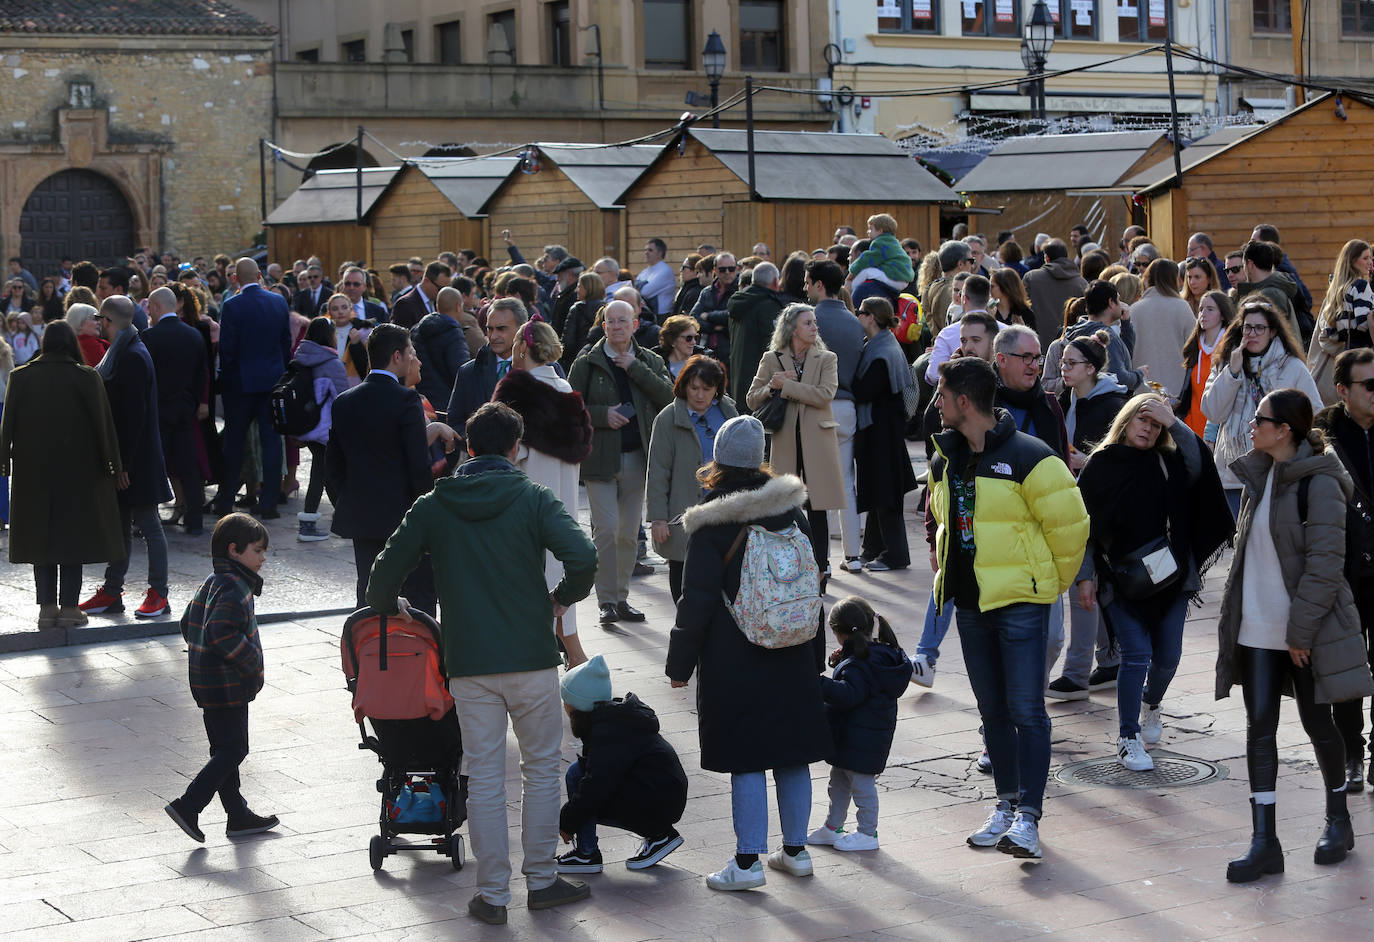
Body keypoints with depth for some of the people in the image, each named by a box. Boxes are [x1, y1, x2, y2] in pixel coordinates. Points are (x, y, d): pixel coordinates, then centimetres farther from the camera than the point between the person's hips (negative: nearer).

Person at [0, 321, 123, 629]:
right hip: (77, 470, -2)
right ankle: (69, 606, 4)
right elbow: (103, 423, -7)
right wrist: (112, 465, 0)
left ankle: (47, 606, 8)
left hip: (33, 471, 2)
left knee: (40, 535, 10)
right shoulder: (86, 377, -9)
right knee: (73, 534, 6)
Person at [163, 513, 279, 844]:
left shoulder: (211, 582, 12)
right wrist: (250, 660, -19)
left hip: (208, 684, 10)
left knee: (225, 748, 14)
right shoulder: (234, 588, -18)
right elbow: (223, 633, -29)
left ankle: (238, 815, 22)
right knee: (232, 750, -4)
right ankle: (187, 806, -7)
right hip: (228, 687, -10)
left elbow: (189, 624, 18)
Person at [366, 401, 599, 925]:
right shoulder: (533, 499, -5)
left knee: (484, 779, 7)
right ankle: (542, 880, 19)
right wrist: (563, 597, 0)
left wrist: (388, 606, 25)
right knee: (542, 768, 14)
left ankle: (492, 894, 10)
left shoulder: (433, 506, 2)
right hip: (531, 659, -1)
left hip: (469, 665, 2)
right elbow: (583, 557, -19)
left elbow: (386, 572, 3)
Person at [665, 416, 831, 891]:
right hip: (791, 657, 5)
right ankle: (795, 850, 22)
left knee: (746, 760, -2)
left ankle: (748, 862, 2)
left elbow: (697, 601, -11)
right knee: (792, 753, 12)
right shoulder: (791, 510, 6)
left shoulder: (712, 523, -12)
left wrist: (680, 663, -2)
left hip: (734, 662, -5)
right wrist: (814, 655, 21)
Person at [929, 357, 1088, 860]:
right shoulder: (946, 459, 9)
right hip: (969, 601, 7)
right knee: (993, 709, 13)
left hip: (1021, 602, -7)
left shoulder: (1027, 457, -14)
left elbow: (1070, 524, -10)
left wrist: (1052, 580, 2)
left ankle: (1028, 815, -7)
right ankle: (1006, 802, 24)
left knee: (1026, 709, -8)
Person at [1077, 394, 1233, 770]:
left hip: (1170, 576, 2)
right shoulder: (1100, 466, 1)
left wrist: (1173, 423, -19)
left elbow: (1199, 464, -16)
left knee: (1168, 655, 7)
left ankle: (1151, 703, 40)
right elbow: (1084, 527, 2)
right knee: (1137, 654, -10)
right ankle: (1128, 739, 2)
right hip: (1121, 580, -2)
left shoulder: (1167, 464, 5)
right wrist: (1085, 576, -3)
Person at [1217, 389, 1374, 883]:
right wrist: (1234, 613, 13)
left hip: (1307, 629, -6)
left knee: (1316, 722, 9)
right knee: (1260, 727, 0)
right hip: (1258, 628, 6)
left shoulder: (1319, 483, -14)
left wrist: (1301, 629, -18)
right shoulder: (1258, 475, 9)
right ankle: (1264, 841, 1)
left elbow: (1324, 564, -17)